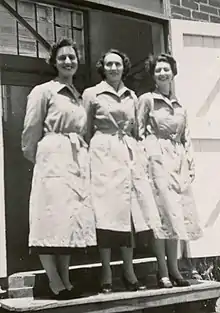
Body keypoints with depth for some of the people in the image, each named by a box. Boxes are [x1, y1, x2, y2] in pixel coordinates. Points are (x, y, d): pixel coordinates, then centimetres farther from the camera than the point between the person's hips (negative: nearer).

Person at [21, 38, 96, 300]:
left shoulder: (79, 96, 21)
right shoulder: (43, 91, 2)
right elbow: (31, 131, 0)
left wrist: (81, 156, 10)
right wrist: (36, 159, 5)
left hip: (77, 160, 7)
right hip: (53, 158, -6)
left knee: (72, 218, 5)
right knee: (53, 217, -9)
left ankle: (65, 280, 11)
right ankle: (55, 283, -4)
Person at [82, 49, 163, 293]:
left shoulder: (132, 96, 18)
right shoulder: (91, 94, 6)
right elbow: (86, 132, 4)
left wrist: (137, 154, 10)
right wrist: (87, 159, -5)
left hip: (130, 153, 4)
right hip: (103, 152, -4)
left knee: (130, 208, 2)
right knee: (107, 209, -7)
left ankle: (129, 272, 9)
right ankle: (106, 275, 0)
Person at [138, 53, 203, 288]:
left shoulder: (179, 104, 17)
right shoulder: (147, 100, 2)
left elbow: (186, 137, 18)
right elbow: (139, 133, -2)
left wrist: (190, 163, 10)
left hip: (178, 160, 6)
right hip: (157, 158, -5)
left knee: (177, 212, 5)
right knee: (163, 211, -8)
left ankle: (173, 268, 14)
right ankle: (163, 271, -1)